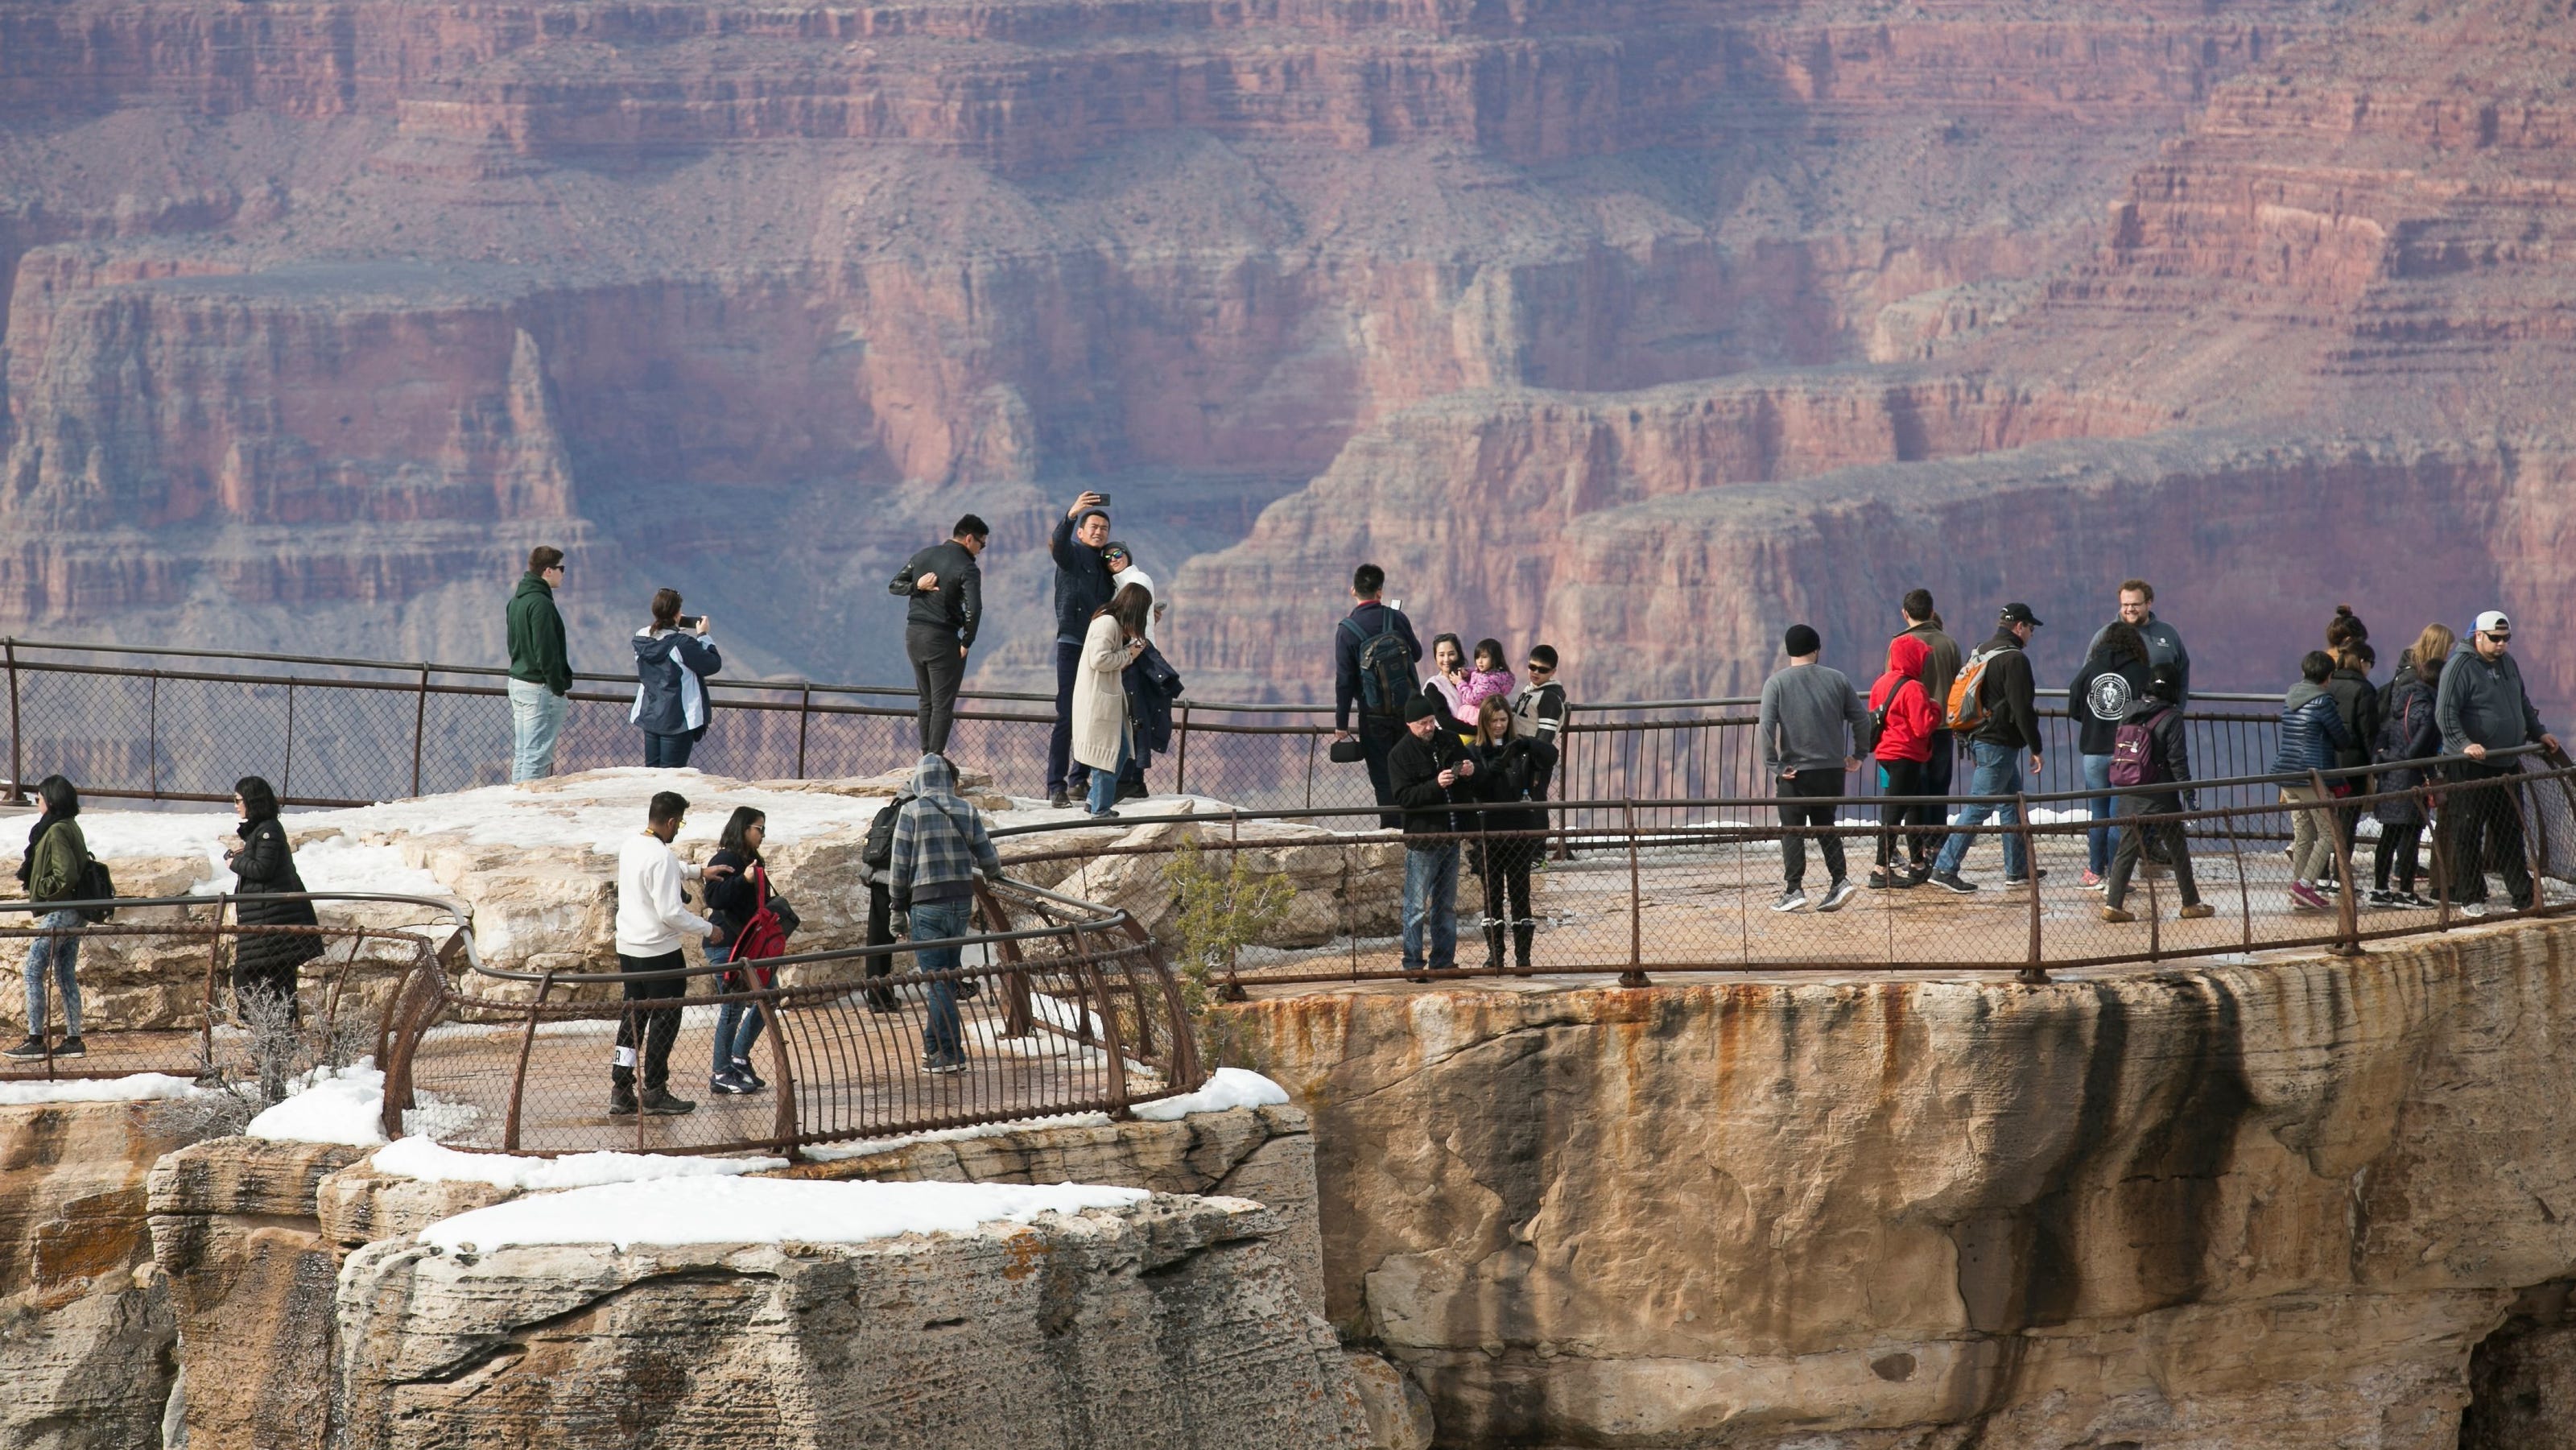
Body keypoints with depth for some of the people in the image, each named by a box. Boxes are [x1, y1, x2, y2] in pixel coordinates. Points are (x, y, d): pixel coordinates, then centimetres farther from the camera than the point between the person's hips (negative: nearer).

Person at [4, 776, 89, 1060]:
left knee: (34, 973, -5)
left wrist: (37, 887, -11)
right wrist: (30, 869, 14)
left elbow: (66, 876, -23)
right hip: (74, 914, 10)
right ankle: (73, 1039, 13)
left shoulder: (56, 831, -17)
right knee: (66, 975, 12)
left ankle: (35, 1040, -6)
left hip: (58, 913, -10)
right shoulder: (71, 828, 12)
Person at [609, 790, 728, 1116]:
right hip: (659, 951, -9)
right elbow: (671, 913, -23)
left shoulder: (631, 846, 5)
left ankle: (621, 1093, 12)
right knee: (664, 1019, 4)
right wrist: (708, 928, -11)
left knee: (633, 1016, 14)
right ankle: (655, 1092, 9)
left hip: (628, 947, 9)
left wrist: (698, 871, 31)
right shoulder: (661, 858, -23)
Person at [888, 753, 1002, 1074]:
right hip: (962, 902, 4)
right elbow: (990, 863, 6)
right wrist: (993, 870, 31)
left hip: (926, 904, -4)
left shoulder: (912, 812, -6)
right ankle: (934, 1044, 26)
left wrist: (899, 912, 3)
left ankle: (950, 1054, -6)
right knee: (946, 977, 17)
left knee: (938, 979, -3)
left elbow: (899, 867, -6)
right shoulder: (966, 811, 4)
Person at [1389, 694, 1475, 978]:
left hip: (1450, 837, 6)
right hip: (1421, 838, -6)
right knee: (1417, 906, -5)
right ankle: (1413, 963, -1)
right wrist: (1436, 785, -28)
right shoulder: (1400, 754, -7)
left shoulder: (1449, 741, 9)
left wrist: (1471, 771, -7)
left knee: (1447, 905, 13)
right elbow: (1403, 797, -17)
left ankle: (1443, 961, 20)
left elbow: (1476, 787, 17)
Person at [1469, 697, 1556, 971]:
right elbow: (1474, 788, -11)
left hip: (1520, 832, 0)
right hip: (1488, 834, 1)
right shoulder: (1476, 753, 3)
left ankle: (1523, 956, 6)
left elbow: (1551, 754, -14)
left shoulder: (1522, 748, 4)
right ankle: (1494, 956, 12)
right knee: (1492, 896, 5)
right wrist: (1496, 767, -26)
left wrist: (1524, 744, -29)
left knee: (1520, 895, 1)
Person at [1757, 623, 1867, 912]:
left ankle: (1794, 889, 1)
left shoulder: (1777, 682, -4)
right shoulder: (1836, 679, 4)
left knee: (1792, 829, 6)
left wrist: (1773, 766, -10)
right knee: (1825, 824, 17)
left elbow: (1766, 725, -14)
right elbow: (1861, 718, 6)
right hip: (1832, 768, 3)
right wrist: (1857, 755, 17)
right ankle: (1839, 880, 4)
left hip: (1794, 770, -3)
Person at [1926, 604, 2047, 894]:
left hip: (1978, 740, 10)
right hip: (1999, 745, -10)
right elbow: (2022, 709, -18)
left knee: (2011, 803, 18)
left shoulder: (1979, 654, 14)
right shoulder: (2014, 660, -14)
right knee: (1978, 807, -8)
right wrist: (2035, 748, -12)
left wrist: (1970, 740, 25)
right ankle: (1945, 868, -11)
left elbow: (1966, 698, 20)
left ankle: (2018, 868, 23)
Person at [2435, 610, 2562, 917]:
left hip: (2506, 765, 8)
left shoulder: (2508, 664, 14)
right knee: (2468, 833, -2)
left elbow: (2523, 705, 29)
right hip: (2471, 766, -8)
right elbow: (2445, 712, -18)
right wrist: (2464, 744, -29)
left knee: (2511, 833, 11)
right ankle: (2470, 899, 3)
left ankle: (2523, 896, 15)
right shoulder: (2460, 666, -11)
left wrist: (2538, 734, 22)